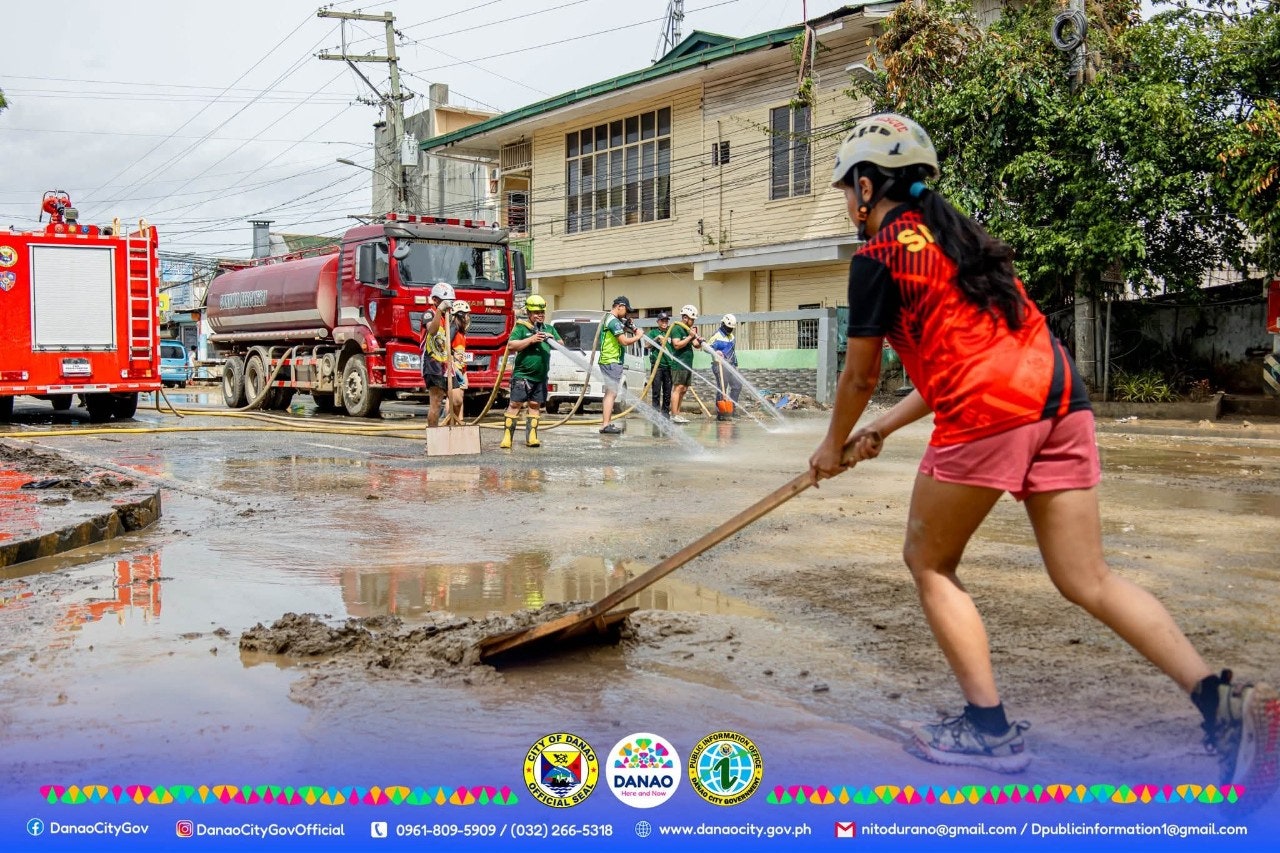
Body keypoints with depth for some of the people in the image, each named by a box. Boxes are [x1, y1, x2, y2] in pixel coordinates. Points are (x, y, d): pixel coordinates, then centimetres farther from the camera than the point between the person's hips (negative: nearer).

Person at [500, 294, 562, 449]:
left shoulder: (549, 329, 16)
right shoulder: (521, 328, -2)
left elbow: (561, 344, 15)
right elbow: (511, 345, -12)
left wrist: (553, 341, -7)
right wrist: (531, 339, -19)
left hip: (541, 376, 5)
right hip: (522, 375, -5)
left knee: (535, 405, 6)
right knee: (515, 404, -7)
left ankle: (531, 437, 9)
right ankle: (507, 437, -6)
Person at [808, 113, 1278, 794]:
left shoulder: (878, 258, 2)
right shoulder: (959, 237, 26)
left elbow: (860, 377, 8)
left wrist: (834, 446, 25)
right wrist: (883, 428, 32)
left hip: (987, 415, -8)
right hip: (1059, 396, 8)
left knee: (927, 562, 12)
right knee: (1087, 579, 9)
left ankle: (990, 729, 11)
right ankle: (1224, 703, -3)